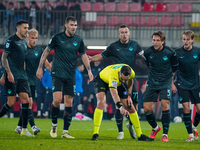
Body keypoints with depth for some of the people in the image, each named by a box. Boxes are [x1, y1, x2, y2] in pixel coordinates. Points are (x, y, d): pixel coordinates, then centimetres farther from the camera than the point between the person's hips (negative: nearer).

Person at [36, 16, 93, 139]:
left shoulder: (78, 40, 7)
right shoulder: (57, 37, -2)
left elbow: (84, 55, 16)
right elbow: (46, 51, 4)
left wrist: (89, 70, 8)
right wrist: (40, 67, 1)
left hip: (71, 76, 3)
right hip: (57, 74, -3)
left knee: (69, 103, 0)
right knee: (57, 99, -17)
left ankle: (65, 132, 5)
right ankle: (54, 125, 6)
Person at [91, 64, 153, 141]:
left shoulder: (131, 73, -27)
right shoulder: (113, 75, -46)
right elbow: (114, 93, -60)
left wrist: (128, 95, -5)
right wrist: (120, 107, -73)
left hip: (118, 84, 5)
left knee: (130, 108, 1)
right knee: (101, 103, -32)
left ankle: (140, 135, 14)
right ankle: (95, 134, -30)